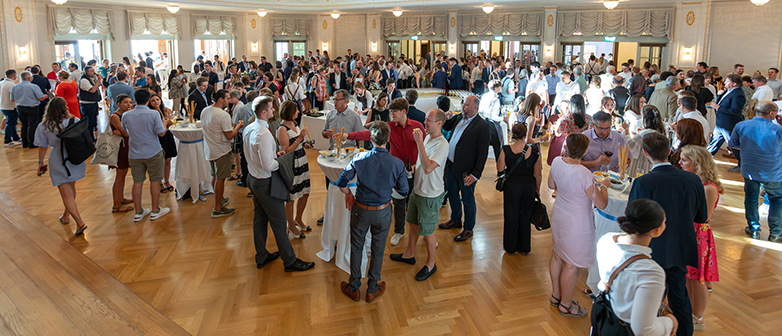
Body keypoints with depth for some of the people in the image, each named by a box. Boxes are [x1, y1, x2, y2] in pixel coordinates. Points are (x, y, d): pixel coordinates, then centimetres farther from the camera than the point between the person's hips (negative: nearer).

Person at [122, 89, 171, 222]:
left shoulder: (126, 115, -1)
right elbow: (161, 133, -13)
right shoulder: (154, 114, -13)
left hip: (134, 154, 4)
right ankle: (155, 210, 16)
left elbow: (125, 132, 14)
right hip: (153, 153, -3)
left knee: (137, 182, 10)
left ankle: (138, 212, 18)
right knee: (155, 181, 8)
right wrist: (165, 123, 7)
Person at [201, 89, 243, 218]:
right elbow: (229, 136, -21)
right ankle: (217, 209, 5)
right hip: (221, 152, -8)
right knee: (220, 179, 0)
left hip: (209, 150, 8)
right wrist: (238, 126, -4)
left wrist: (231, 126, 18)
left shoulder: (204, 111, 5)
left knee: (215, 177, 21)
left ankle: (220, 199, 37)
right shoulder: (223, 115, -22)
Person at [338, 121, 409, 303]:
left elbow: (341, 183, -10)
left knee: (356, 248, 19)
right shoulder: (397, 164, -17)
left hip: (360, 210, 0)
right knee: (378, 250, 18)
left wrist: (348, 194, 10)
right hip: (383, 212, 0)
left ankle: (354, 288, 33)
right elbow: (404, 191, -6)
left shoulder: (359, 158, -17)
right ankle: (372, 289, 33)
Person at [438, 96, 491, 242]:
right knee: (452, 194, 23)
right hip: (451, 164, 8)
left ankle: (468, 229, 26)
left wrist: (475, 174, -20)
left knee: (468, 200, 8)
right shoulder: (459, 118, 5)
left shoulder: (483, 126, -17)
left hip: (465, 170, -8)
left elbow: (482, 153, -18)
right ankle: (456, 220, 45)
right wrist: (447, 118, 3)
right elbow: (446, 127, 25)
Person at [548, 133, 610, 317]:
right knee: (571, 265, 9)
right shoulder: (585, 175, -30)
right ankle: (565, 305, 26)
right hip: (576, 224, -8)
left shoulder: (557, 162, -10)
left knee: (557, 256, 23)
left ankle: (556, 295, 42)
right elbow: (601, 204, -20)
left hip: (558, 216, 8)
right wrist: (604, 186, -3)